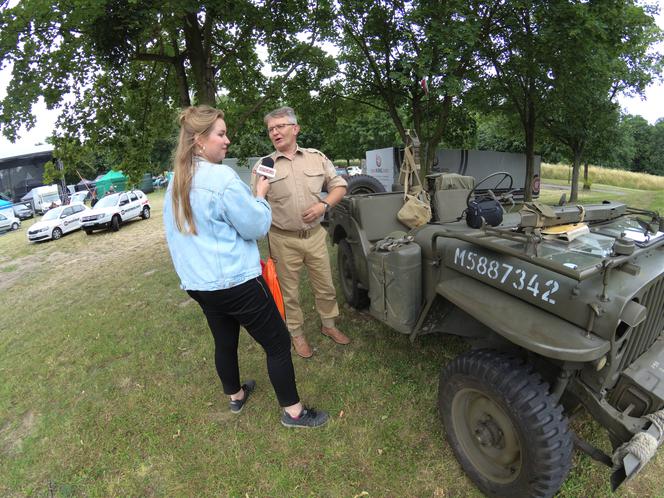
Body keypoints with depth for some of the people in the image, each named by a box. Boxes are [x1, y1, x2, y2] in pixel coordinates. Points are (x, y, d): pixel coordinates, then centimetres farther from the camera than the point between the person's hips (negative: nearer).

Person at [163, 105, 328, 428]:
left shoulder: (175, 185, 8)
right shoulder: (222, 178, -19)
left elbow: (175, 235, 18)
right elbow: (256, 226, -13)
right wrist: (260, 195, 2)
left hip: (198, 284, 9)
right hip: (236, 282, -8)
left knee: (224, 342, 24)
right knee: (277, 343, 5)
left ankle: (235, 395, 45)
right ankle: (293, 412, 18)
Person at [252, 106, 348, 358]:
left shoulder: (317, 157, 4)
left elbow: (339, 185, 8)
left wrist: (324, 205, -11)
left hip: (315, 234, 2)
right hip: (283, 240, -2)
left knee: (325, 286, 14)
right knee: (289, 291, 11)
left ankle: (328, 324, 38)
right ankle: (297, 333, 32)